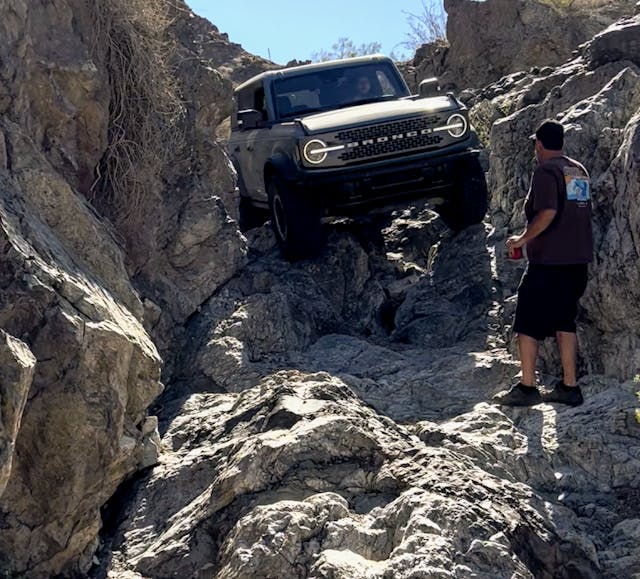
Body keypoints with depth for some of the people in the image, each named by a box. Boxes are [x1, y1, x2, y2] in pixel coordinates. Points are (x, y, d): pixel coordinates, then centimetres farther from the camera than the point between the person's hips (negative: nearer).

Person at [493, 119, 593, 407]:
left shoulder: (545, 171, -11)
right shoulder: (580, 171, 13)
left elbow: (547, 213, -23)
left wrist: (521, 240, -12)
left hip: (548, 261, -8)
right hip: (578, 260, 8)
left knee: (527, 324, 1)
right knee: (565, 322, 14)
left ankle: (527, 388, 2)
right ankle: (569, 387, 15)